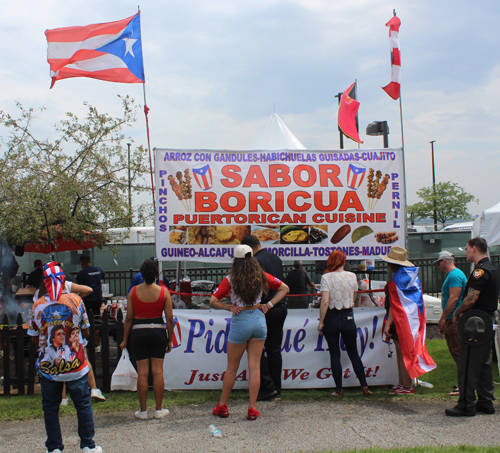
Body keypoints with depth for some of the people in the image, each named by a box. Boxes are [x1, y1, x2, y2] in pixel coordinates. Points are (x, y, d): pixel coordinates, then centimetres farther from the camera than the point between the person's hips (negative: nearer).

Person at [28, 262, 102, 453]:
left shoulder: (37, 305, -6)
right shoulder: (75, 300, -7)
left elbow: (34, 338, 4)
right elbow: (86, 331, 2)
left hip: (48, 367, 0)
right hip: (75, 365, 0)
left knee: (50, 408, 12)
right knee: (83, 405, 11)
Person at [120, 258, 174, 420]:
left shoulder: (133, 291, -4)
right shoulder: (163, 292, -4)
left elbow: (129, 317, -2)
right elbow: (169, 318, -4)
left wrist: (125, 339, 7)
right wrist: (170, 339, 7)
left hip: (138, 333, 0)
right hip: (158, 332, 0)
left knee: (142, 372, 5)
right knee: (158, 371, 6)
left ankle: (143, 411, 10)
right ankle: (159, 410, 11)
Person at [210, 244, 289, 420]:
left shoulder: (230, 279, -7)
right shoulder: (261, 276, 2)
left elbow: (213, 300, -10)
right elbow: (284, 288, 11)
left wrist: (229, 307, -3)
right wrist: (270, 304, 7)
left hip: (240, 322, -3)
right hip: (259, 320, 3)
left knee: (232, 367, 10)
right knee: (254, 366, 6)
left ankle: (222, 406, 23)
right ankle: (252, 409, 8)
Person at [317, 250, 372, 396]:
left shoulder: (326, 277, -11)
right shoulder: (352, 276, 0)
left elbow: (325, 301, -17)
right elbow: (353, 298, 9)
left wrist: (321, 321, -10)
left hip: (332, 317, -3)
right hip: (348, 317, 3)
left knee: (334, 354, 5)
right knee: (353, 353, 13)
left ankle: (339, 389, 9)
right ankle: (364, 386, 13)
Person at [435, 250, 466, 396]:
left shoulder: (454, 275, -14)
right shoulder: (452, 275, 19)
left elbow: (453, 298, -22)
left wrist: (443, 318, -19)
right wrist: (444, 320, 23)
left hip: (455, 320, -11)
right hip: (451, 320, 11)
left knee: (458, 352, -8)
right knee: (455, 353, 14)